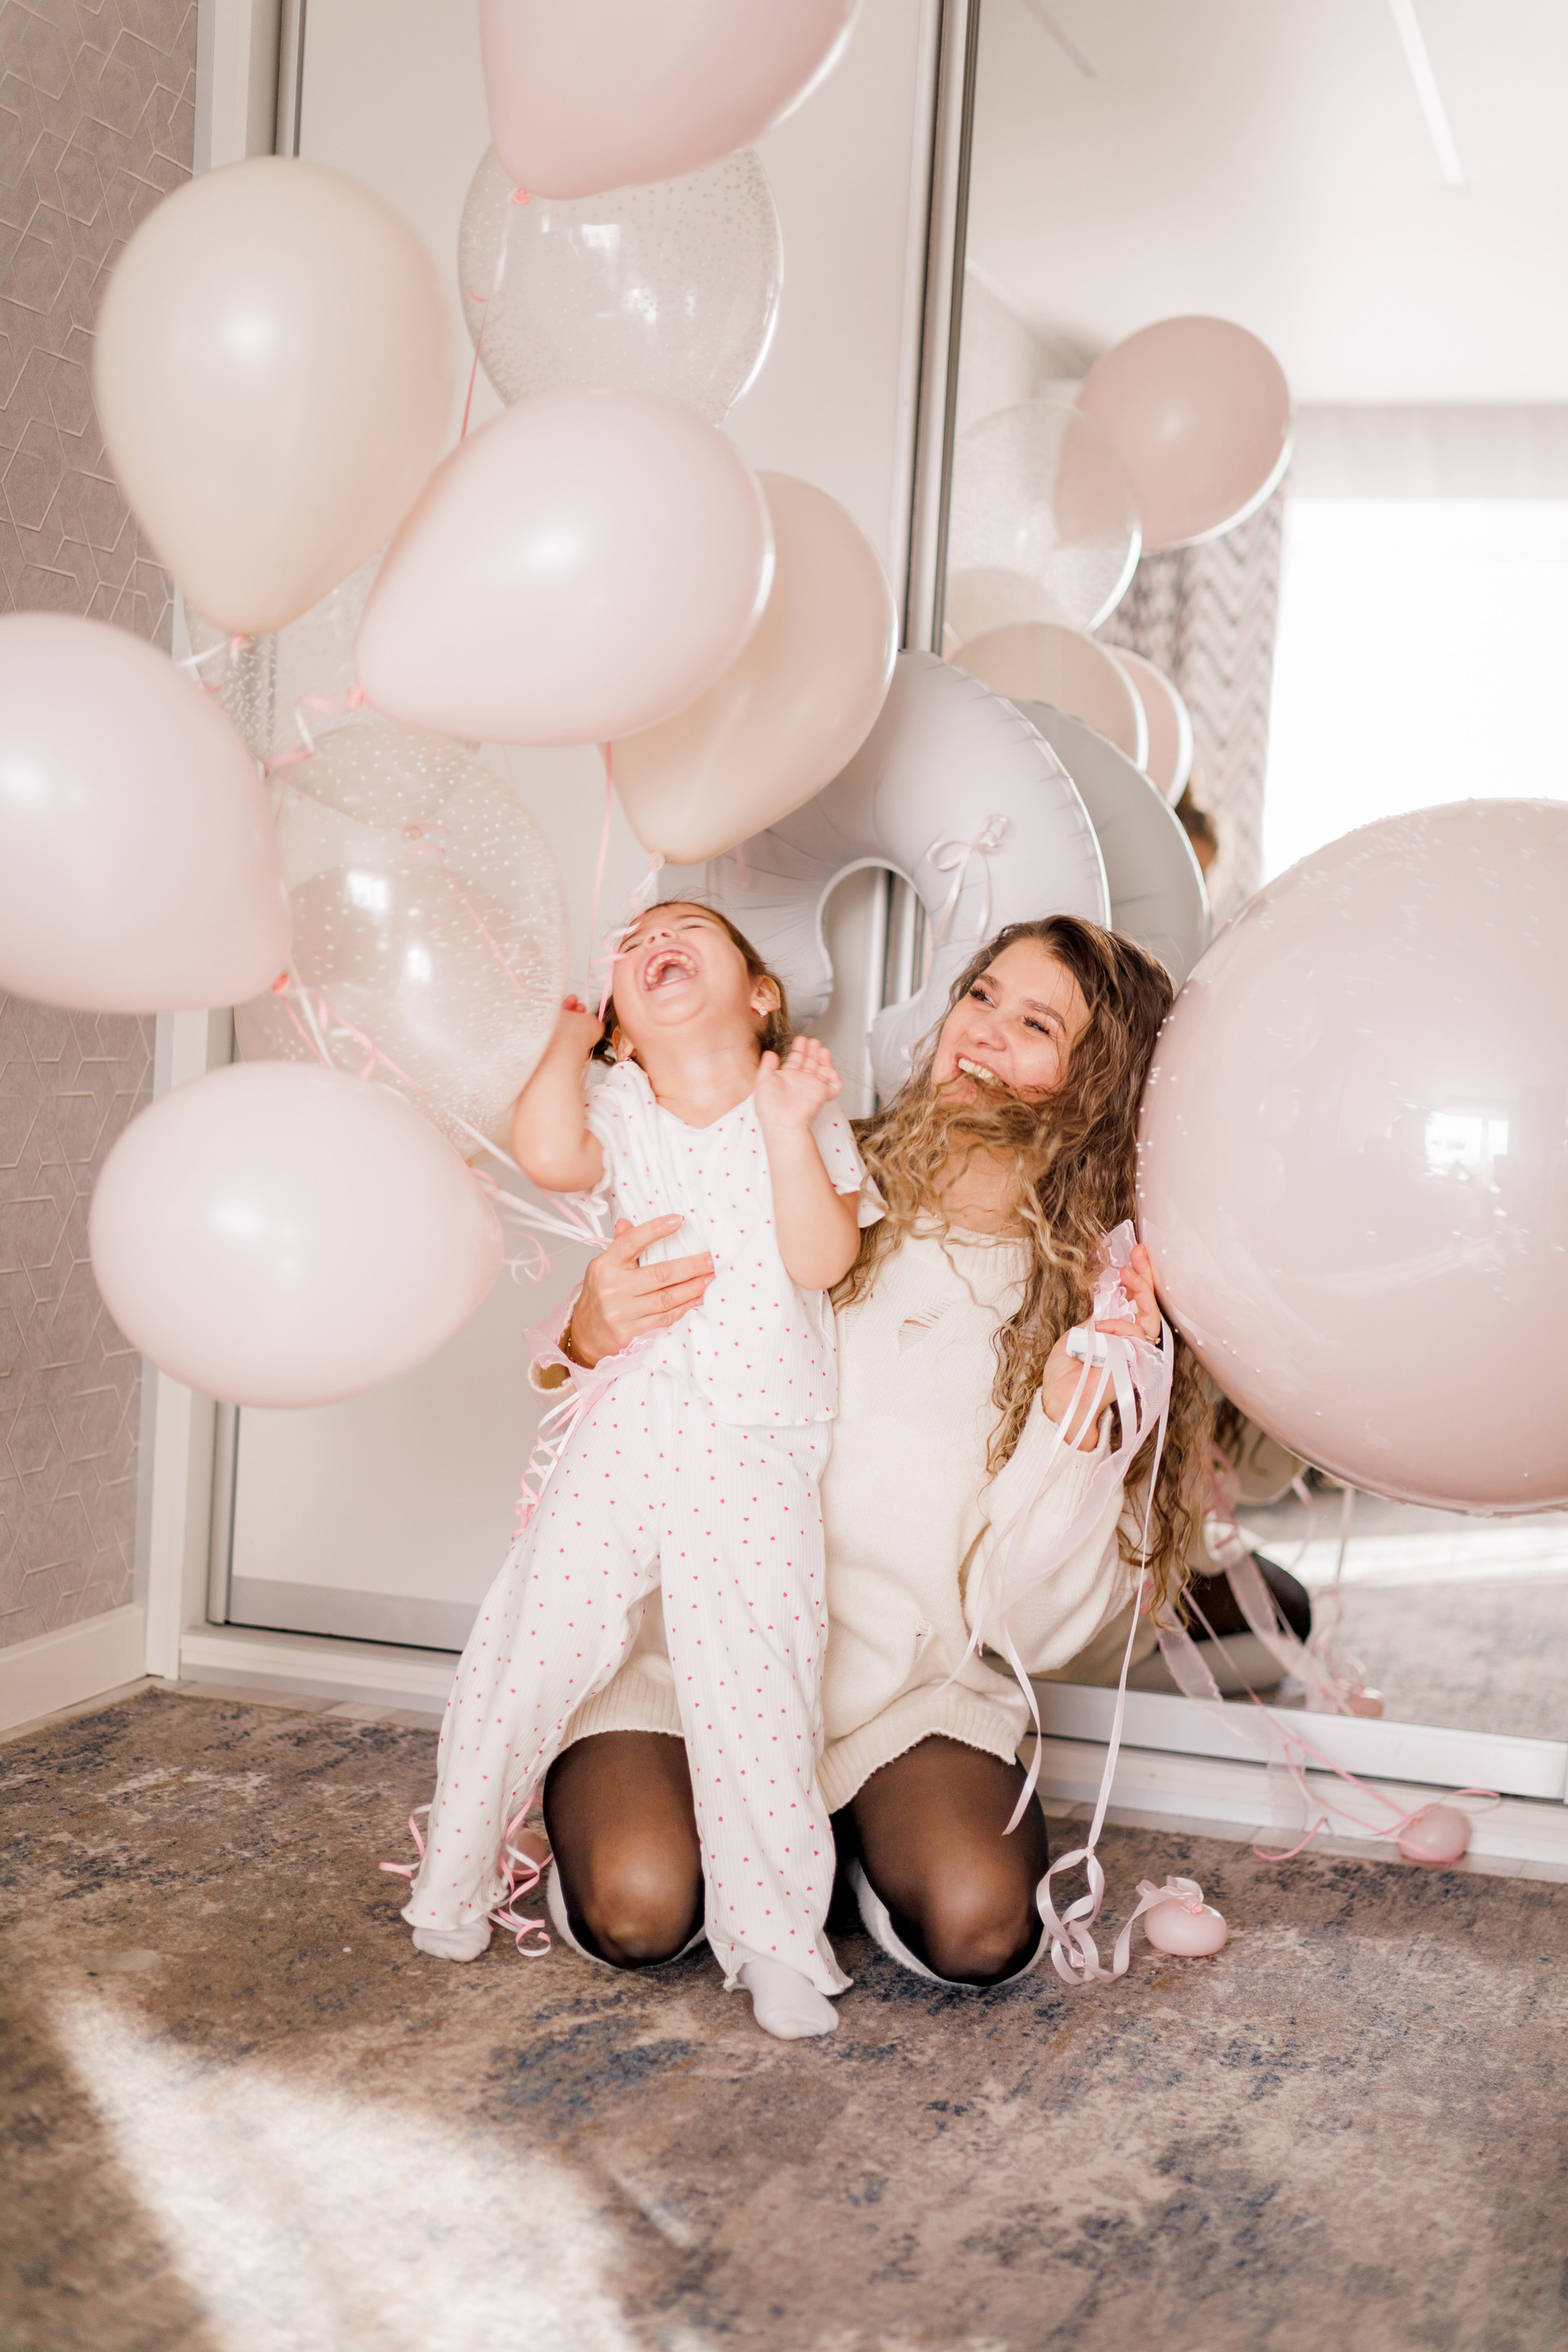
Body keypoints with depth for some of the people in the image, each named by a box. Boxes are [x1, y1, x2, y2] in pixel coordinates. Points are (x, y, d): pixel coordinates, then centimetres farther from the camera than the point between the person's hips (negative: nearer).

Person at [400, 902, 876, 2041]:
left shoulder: (805, 1114, 5)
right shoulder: (620, 1109, 8)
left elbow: (823, 1262, -9)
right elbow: (546, 1152, -16)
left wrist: (788, 1128, -17)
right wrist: (571, 1036, -1)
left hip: (756, 1453, -2)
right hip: (622, 1434, 2)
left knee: (753, 1695, -6)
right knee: (527, 1654, 4)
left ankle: (778, 1936, 10)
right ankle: (457, 1876, 25)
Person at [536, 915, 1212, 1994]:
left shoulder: (1098, 1304, -1)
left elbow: (1036, 1625, -5)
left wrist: (1069, 1423, -20)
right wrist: (592, 1338, -19)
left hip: (908, 1681, 1)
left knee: (976, 1925, -24)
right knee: (639, 1906, -24)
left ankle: (863, 1830, 9)